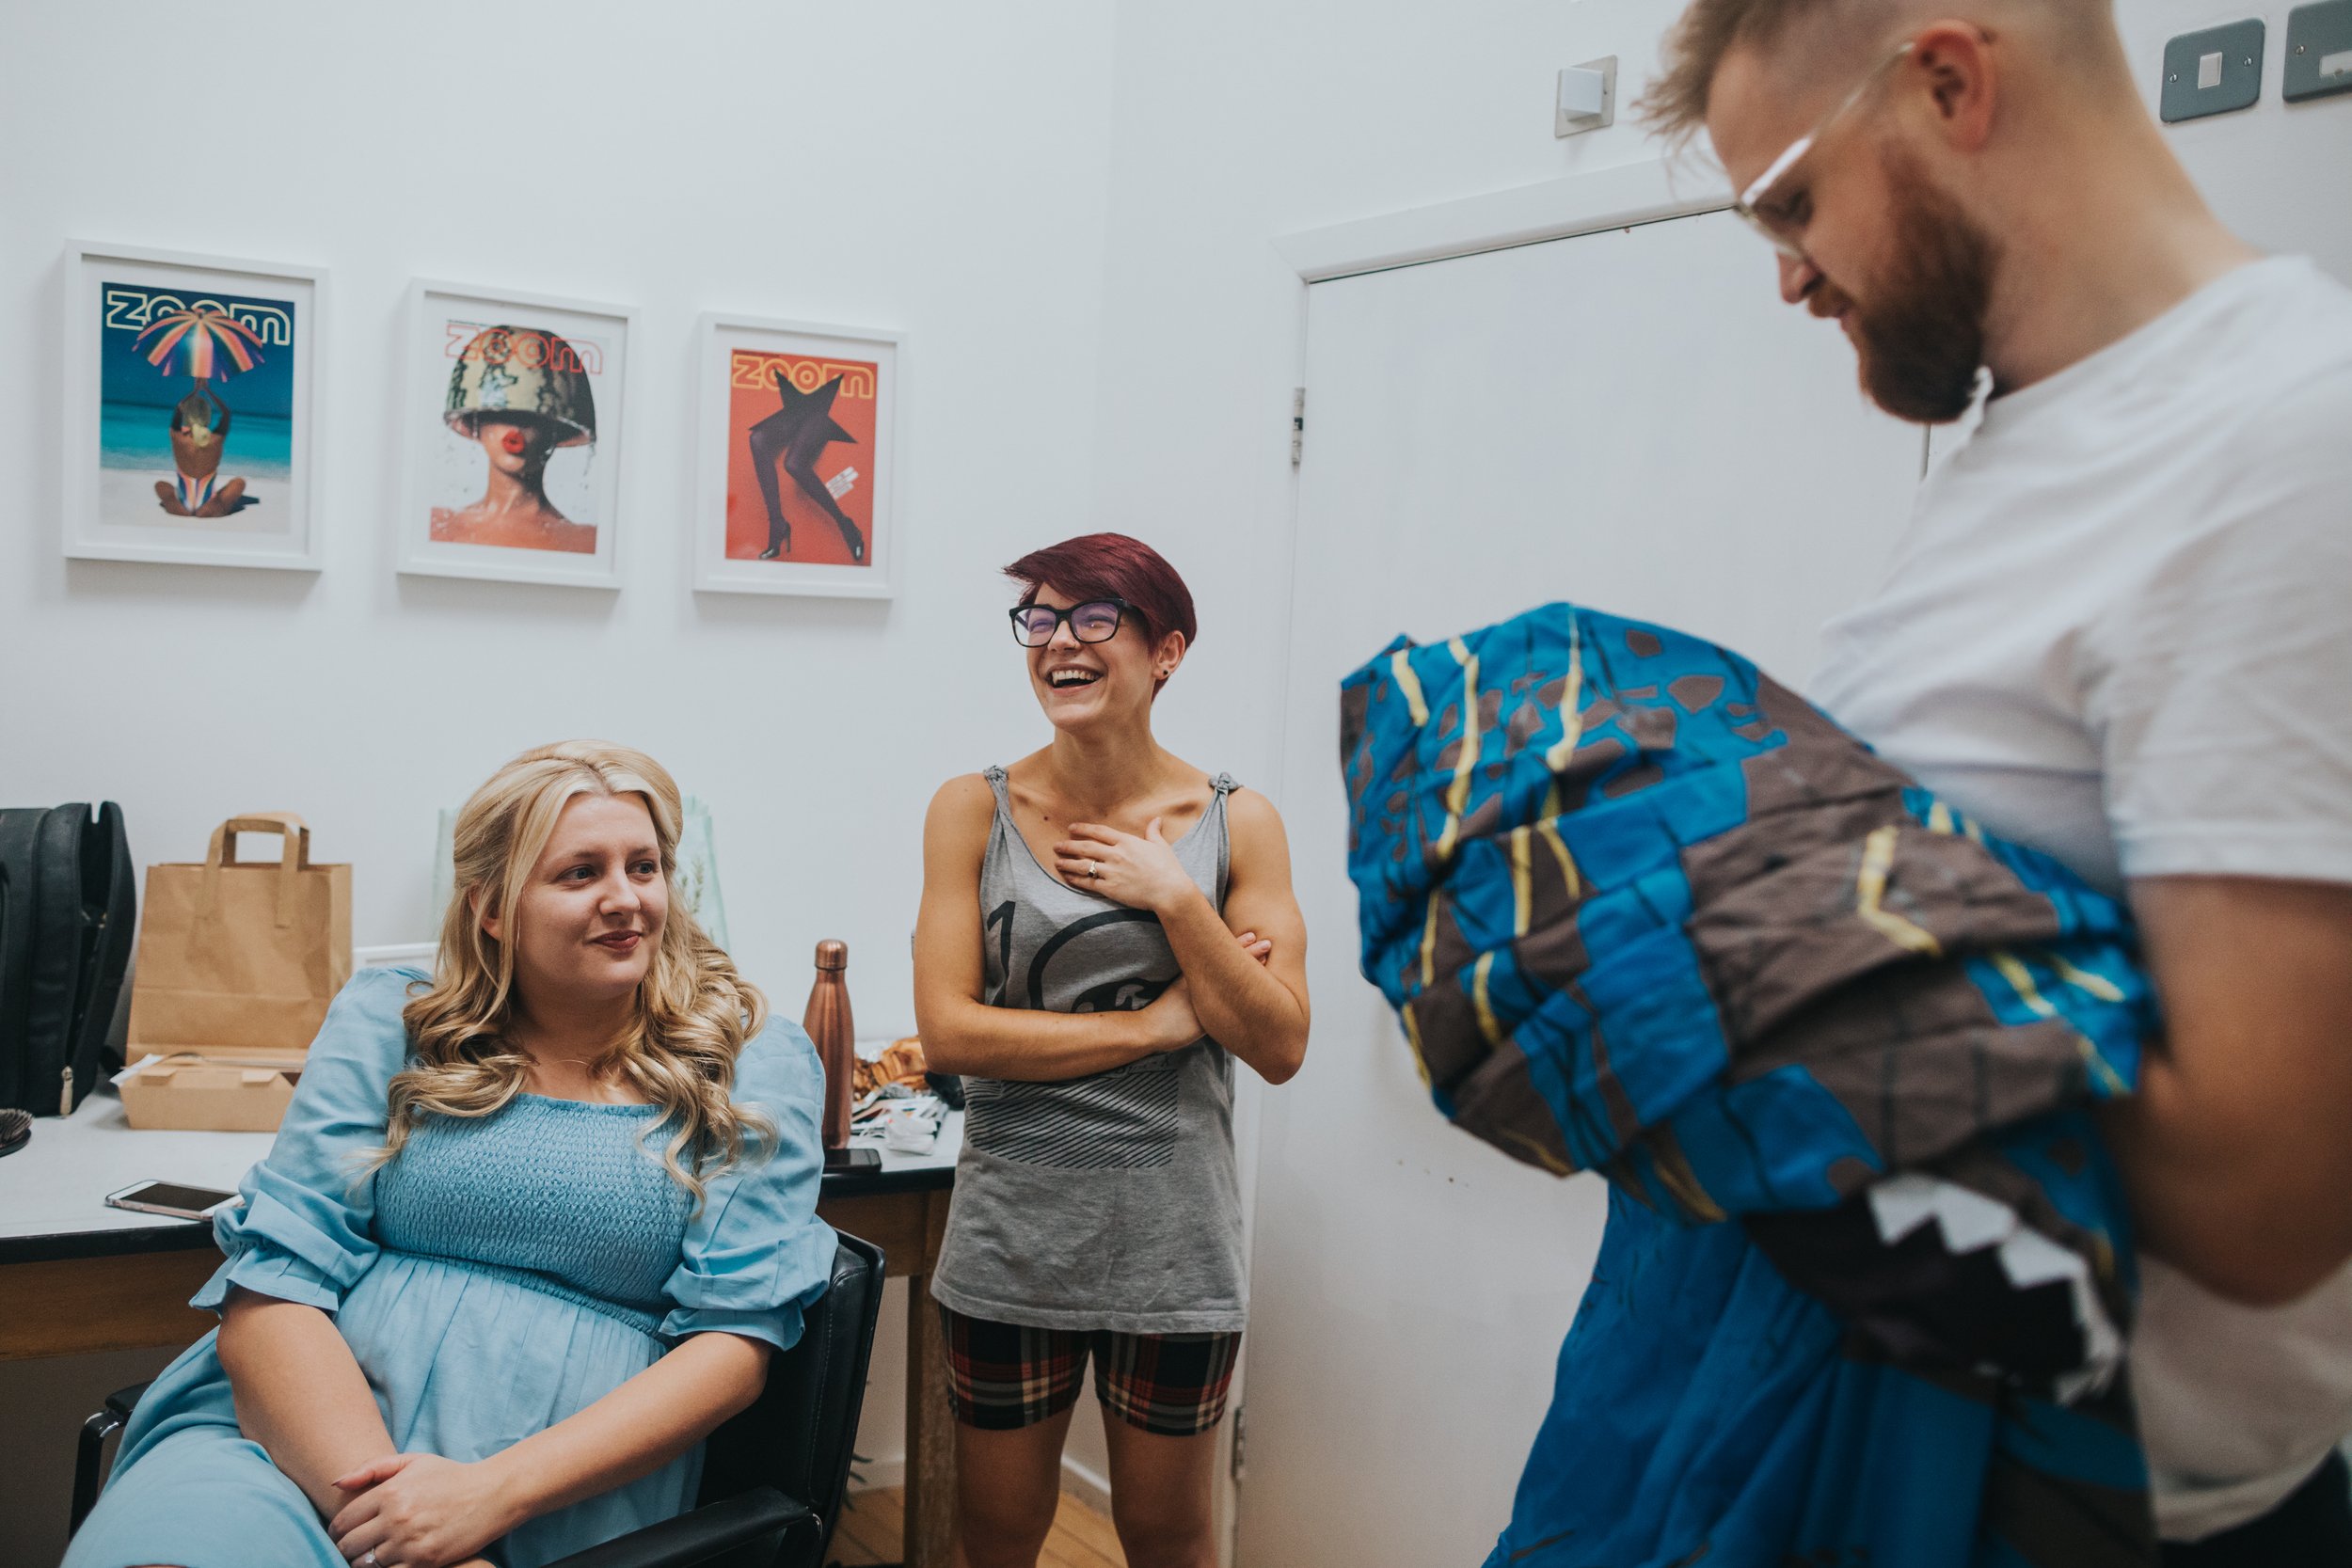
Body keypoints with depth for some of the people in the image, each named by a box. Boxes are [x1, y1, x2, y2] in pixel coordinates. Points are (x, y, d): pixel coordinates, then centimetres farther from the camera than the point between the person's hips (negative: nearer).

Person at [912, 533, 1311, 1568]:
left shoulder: (1236, 824, -2)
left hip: (1173, 1246, 0)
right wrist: (1158, 1023, -13)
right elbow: (947, 1030, -11)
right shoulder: (975, 811, -4)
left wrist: (1175, 898, -16)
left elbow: (1280, 1048, -6)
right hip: (1011, 1238, 0)